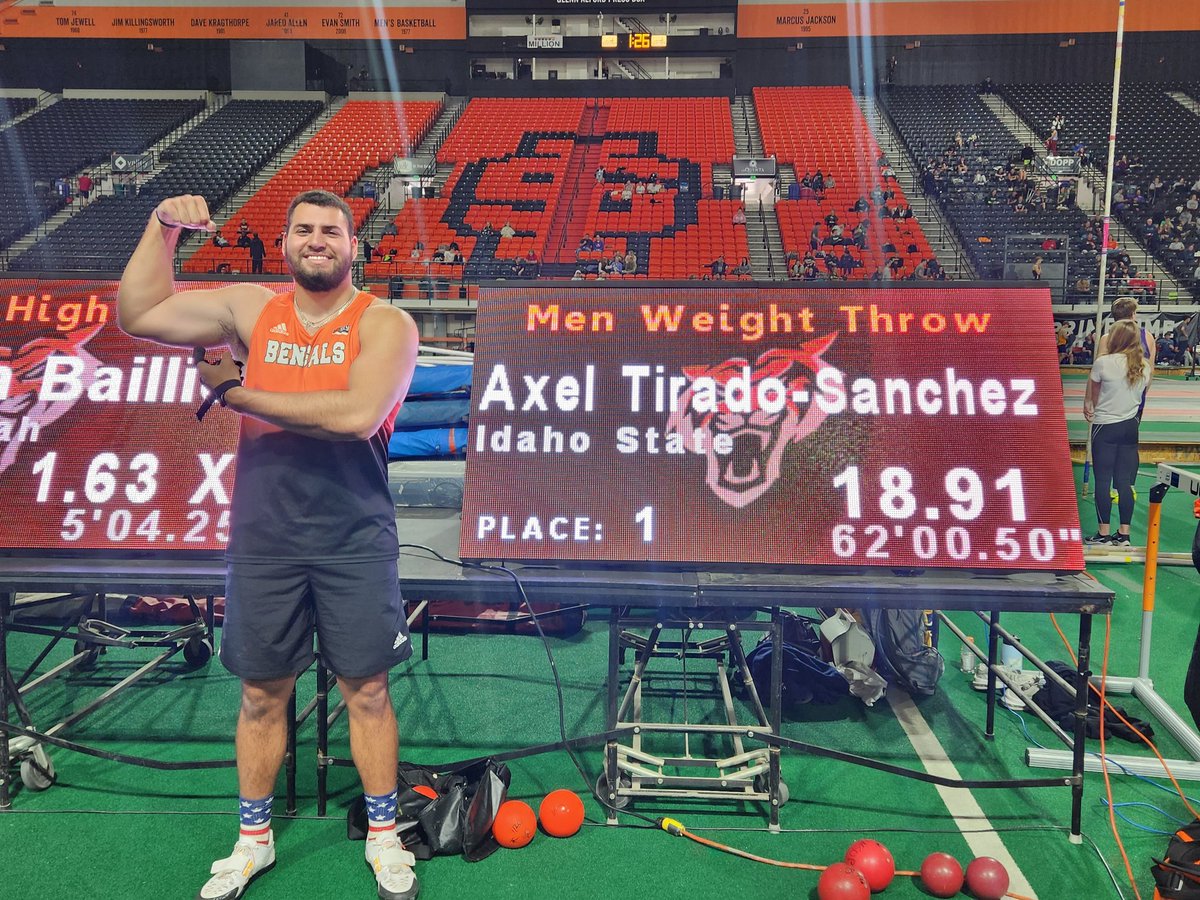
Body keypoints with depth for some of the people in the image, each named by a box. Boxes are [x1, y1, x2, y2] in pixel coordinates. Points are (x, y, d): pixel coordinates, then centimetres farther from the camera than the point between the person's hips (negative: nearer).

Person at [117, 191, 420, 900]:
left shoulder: (385, 324, -5)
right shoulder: (252, 309, 7)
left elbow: (357, 414, -22)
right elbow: (138, 315, 3)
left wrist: (237, 392, -14)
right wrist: (163, 228, -6)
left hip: (356, 543, -3)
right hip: (263, 542, 3)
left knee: (367, 689, 7)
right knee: (262, 693, 14)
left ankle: (385, 837, 26)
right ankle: (254, 840, 33)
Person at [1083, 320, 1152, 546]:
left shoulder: (1103, 362, -13)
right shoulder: (1145, 366, 3)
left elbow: (1093, 394, 0)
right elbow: (1138, 393, 14)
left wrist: (1088, 406, 19)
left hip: (1105, 426, -5)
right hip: (1131, 426, 5)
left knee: (1103, 480, 1)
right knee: (1125, 481, 8)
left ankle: (1103, 533, 5)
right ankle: (1124, 533, 13)